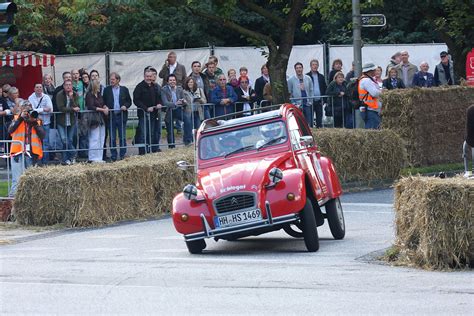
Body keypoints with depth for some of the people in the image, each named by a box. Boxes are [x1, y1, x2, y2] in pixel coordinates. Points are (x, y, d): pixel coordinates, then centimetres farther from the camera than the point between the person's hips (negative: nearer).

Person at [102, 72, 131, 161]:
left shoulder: (124, 89, 7)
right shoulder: (107, 90, 7)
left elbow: (129, 101, 10)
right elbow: (103, 102, 9)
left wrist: (125, 106, -9)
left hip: (121, 116, 0)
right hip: (111, 116, 0)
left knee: (122, 137, 2)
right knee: (112, 138, 3)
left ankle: (123, 155, 10)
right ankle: (113, 156, 8)